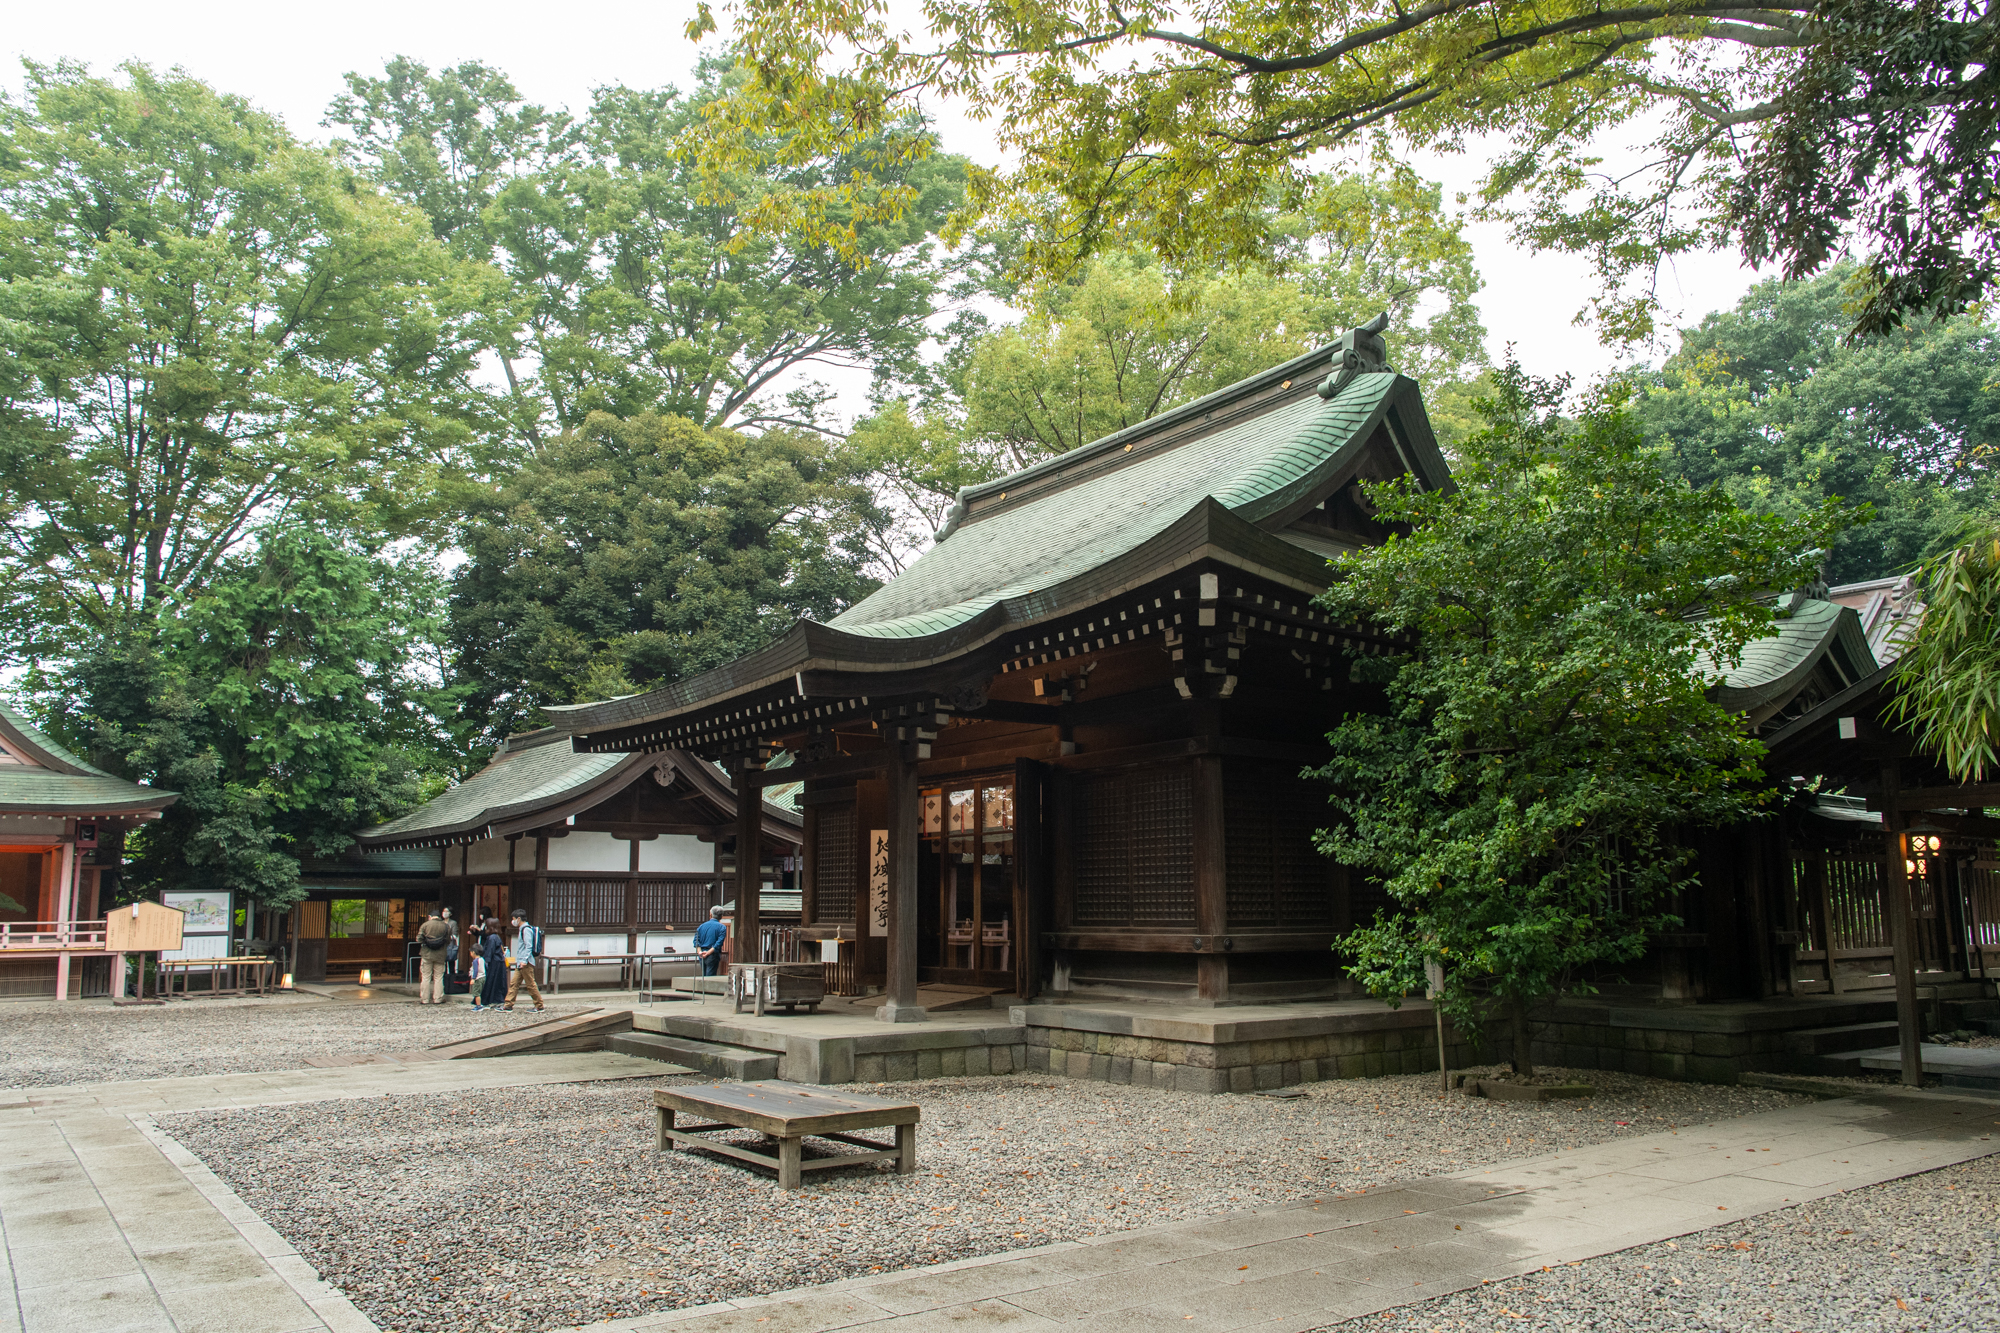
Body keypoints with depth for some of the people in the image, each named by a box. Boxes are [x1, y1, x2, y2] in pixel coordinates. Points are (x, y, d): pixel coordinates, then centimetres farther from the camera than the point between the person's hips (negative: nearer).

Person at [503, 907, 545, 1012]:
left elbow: (529, 946, -21)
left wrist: (524, 960, -26)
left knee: (531, 985, -5)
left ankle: (540, 1006, 0)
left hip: (526, 963, -10)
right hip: (520, 963, 10)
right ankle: (508, 1005, 9)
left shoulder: (526, 930, -13)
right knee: (514, 983, 7)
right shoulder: (522, 929, 18)